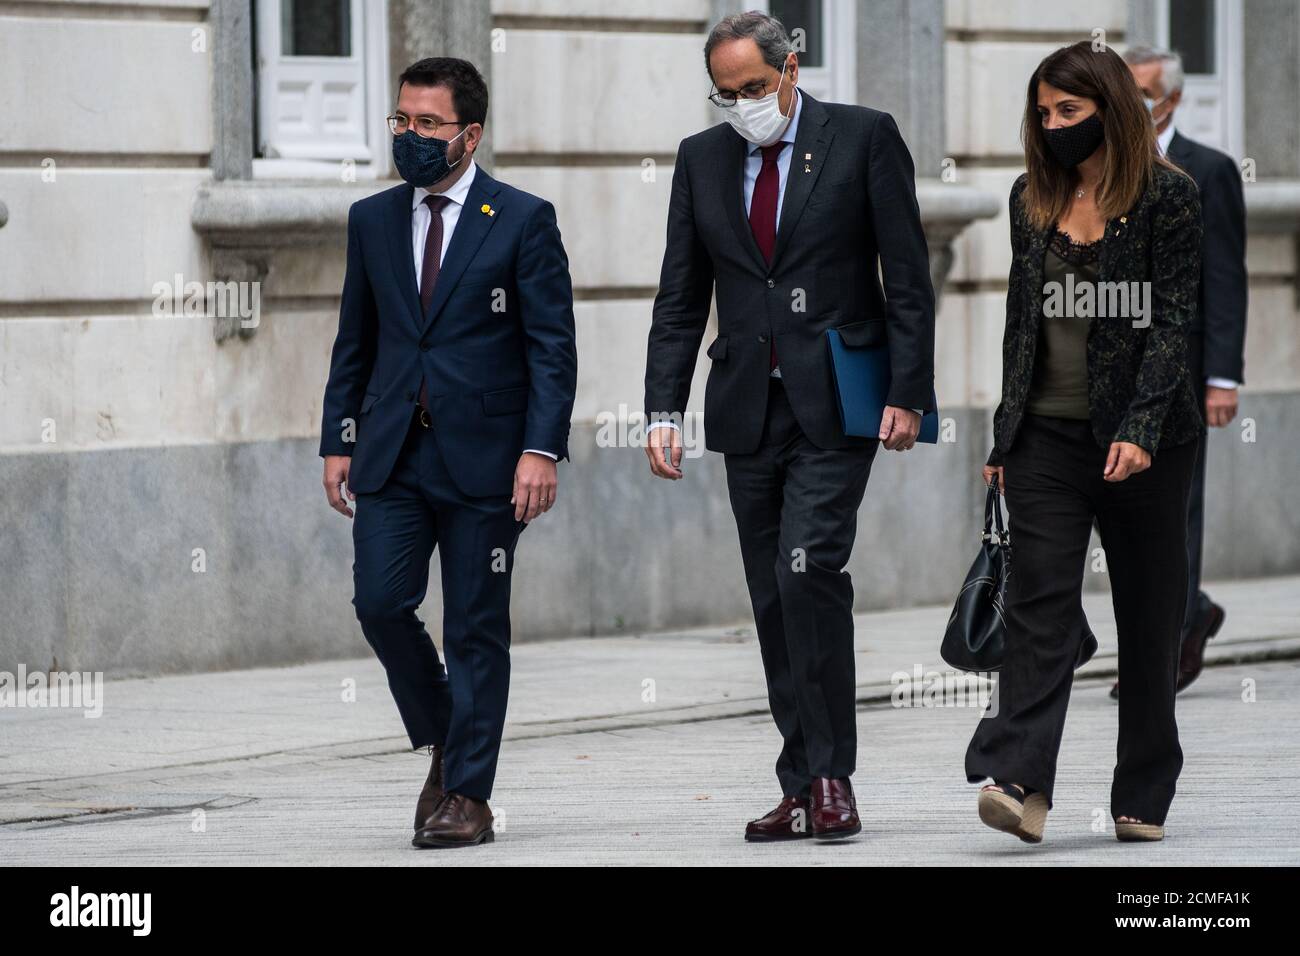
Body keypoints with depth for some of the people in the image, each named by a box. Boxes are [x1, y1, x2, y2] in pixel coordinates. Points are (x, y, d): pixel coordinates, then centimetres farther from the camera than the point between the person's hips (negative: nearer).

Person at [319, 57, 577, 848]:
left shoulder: (523, 220, -2)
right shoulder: (373, 221, 11)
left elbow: (553, 346, -5)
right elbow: (355, 340, 16)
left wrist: (542, 449, -14)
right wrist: (338, 440, 9)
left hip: (483, 454, -4)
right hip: (391, 453, 4)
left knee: (476, 628, 0)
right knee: (380, 602, -7)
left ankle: (467, 796, 6)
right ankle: (441, 742, 16)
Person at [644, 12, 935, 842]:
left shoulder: (864, 138, -2)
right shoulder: (702, 159, 10)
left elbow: (908, 276, -3)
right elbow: (681, 300, 11)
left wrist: (909, 393, -10)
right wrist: (665, 409, 2)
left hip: (834, 405, -5)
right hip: (750, 409, 5)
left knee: (810, 570, -18)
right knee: (775, 601, 5)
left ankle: (831, 776, -11)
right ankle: (804, 791, 10)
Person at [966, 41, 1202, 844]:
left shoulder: (1170, 196, -4)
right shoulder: (1034, 199, 10)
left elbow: (1174, 319, -10)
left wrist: (1140, 430, -20)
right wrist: (1004, 438, 15)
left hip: (1145, 438, -3)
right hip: (1049, 433, 3)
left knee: (1150, 613, 5)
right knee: (1041, 603, -10)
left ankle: (1144, 798, 15)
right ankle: (1021, 785, -21)